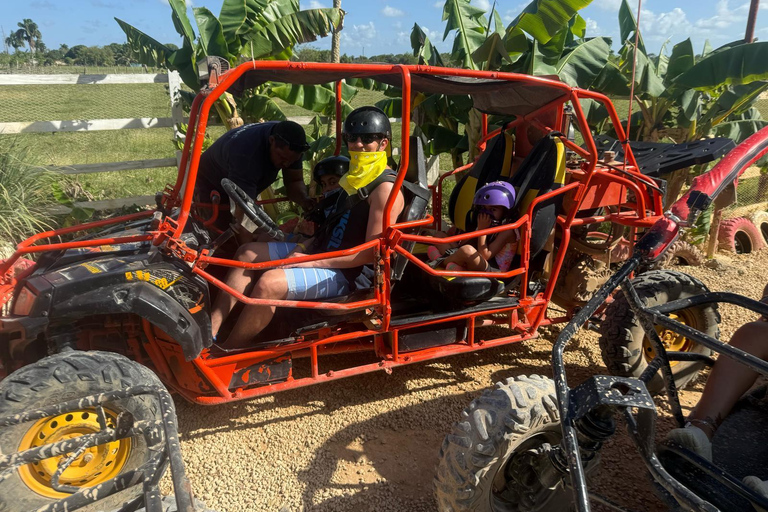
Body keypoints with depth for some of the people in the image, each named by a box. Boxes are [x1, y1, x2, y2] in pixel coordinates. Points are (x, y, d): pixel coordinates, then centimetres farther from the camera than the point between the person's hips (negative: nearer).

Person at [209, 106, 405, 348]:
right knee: (248, 253, 5)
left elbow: (372, 252, -22)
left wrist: (312, 262, -21)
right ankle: (209, 331, -2)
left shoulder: (386, 188, -17)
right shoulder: (358, 178, 11)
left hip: (346, 273, -10)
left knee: (269, 283, -29)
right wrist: (305, 246, 2)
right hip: (321, 250, 10)